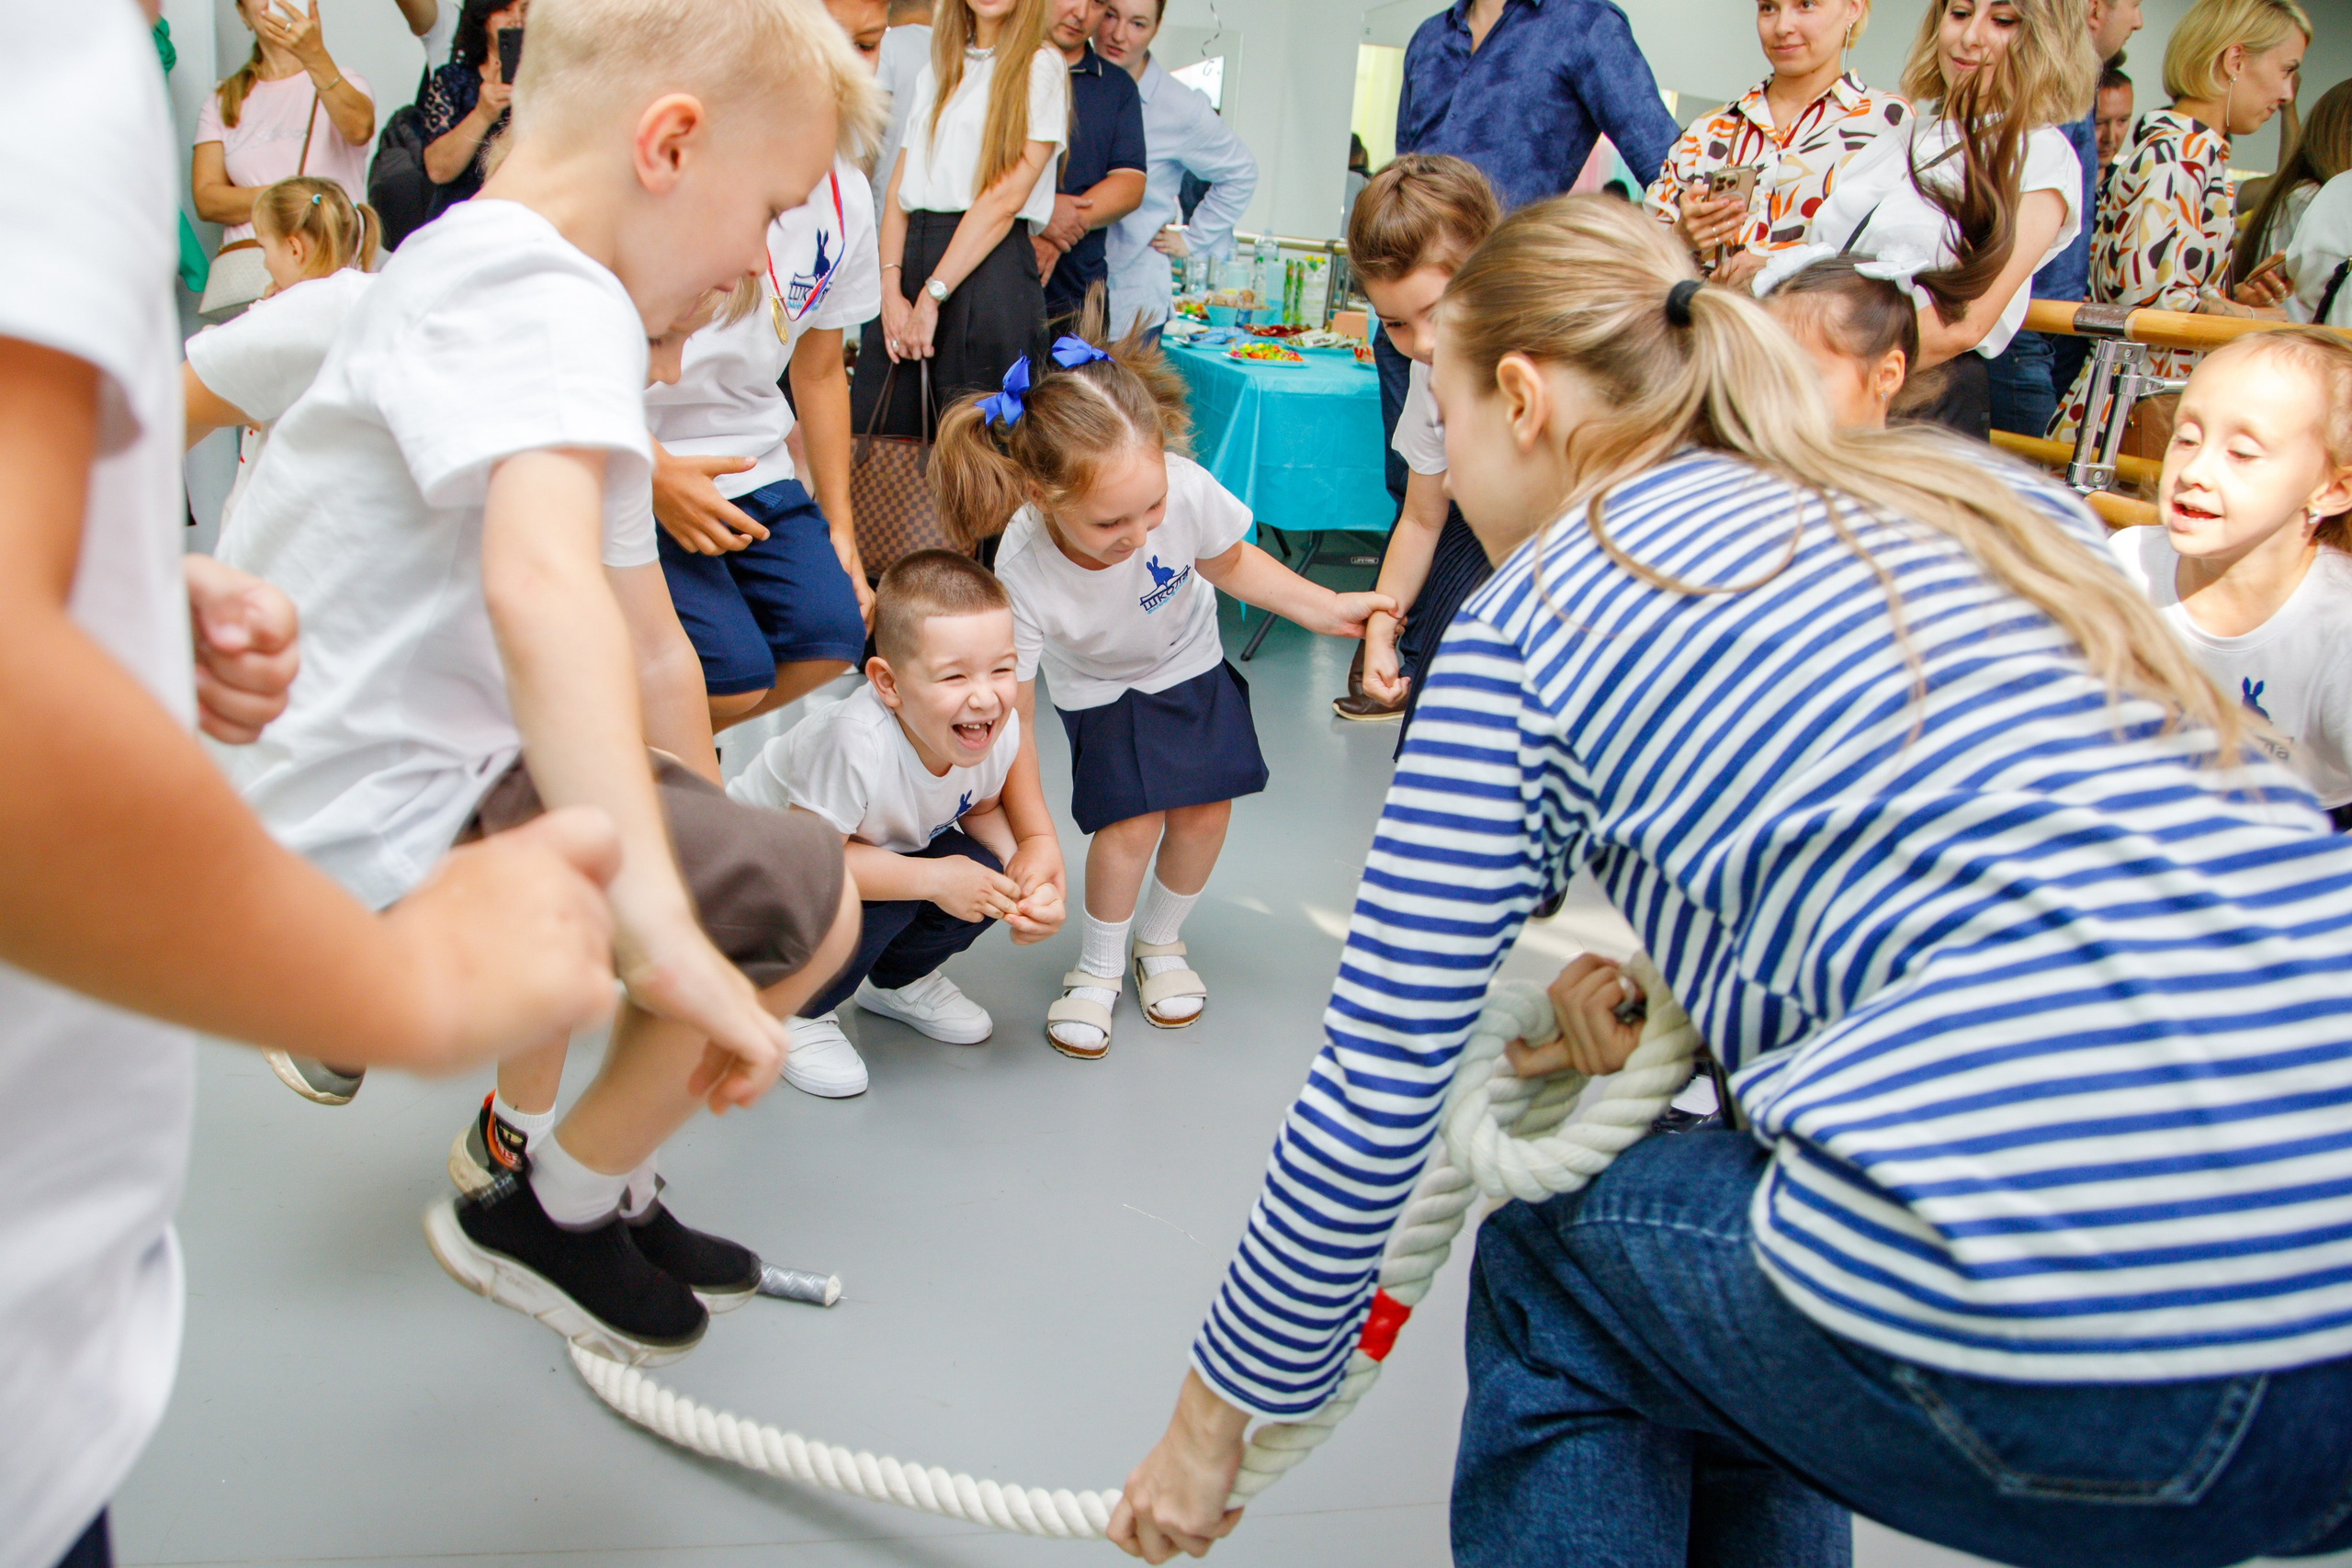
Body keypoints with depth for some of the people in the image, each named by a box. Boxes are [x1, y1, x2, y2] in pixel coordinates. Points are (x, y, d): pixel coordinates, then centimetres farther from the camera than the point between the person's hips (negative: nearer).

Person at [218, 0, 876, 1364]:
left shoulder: (527, 300, 15)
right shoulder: (551, 301, -20)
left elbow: (649, 648, 17)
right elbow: (541, 585, -40)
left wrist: (710, 837, 20)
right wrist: (666, 921, -46)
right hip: (379, 848, -10)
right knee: (805, 897, -8)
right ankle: (556, 1215, 10)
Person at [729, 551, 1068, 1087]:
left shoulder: (1000, 733, -22)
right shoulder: (856, 746, -43)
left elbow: (982, 807, -1)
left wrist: (1026, 863, -22)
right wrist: (933, 879, -35)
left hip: (883, 845, 6)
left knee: (986, 873, -16)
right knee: (875, 904, -34)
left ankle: (899, 980, 15)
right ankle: (790, 1009, -3)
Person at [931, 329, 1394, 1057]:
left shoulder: (1186, 488, -38)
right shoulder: (1022, 574, -41)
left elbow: (1229, 563, -12)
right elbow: (1011, 721, -30)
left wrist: (1326, 608, -18)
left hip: (1189, 660, 2)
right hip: (1099, 687, -2)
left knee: (1205, 811, -2)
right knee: (1132, 821, -14)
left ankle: (1160, 941, 29)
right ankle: (1099, 968, 15)